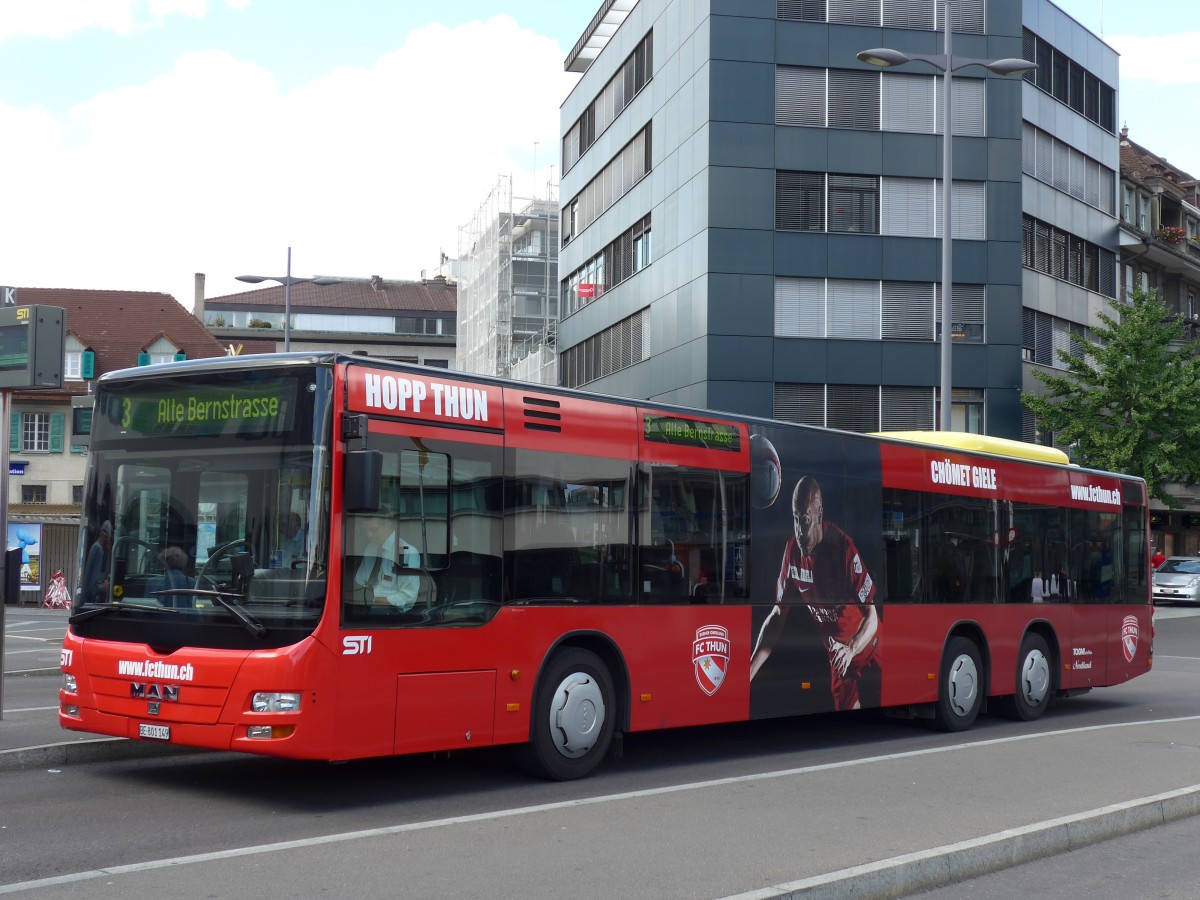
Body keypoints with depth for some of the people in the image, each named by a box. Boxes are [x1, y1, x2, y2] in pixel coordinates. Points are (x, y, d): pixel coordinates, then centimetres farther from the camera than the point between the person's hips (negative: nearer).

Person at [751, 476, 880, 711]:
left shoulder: (845, 549, -26)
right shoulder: (793, 551, -11)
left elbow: (872, 618, -20)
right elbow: (778, 615, -4)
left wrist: (851, 650, -39)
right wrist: (750, 671, -13)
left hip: (867, 649, -4)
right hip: (837, 656, 4)